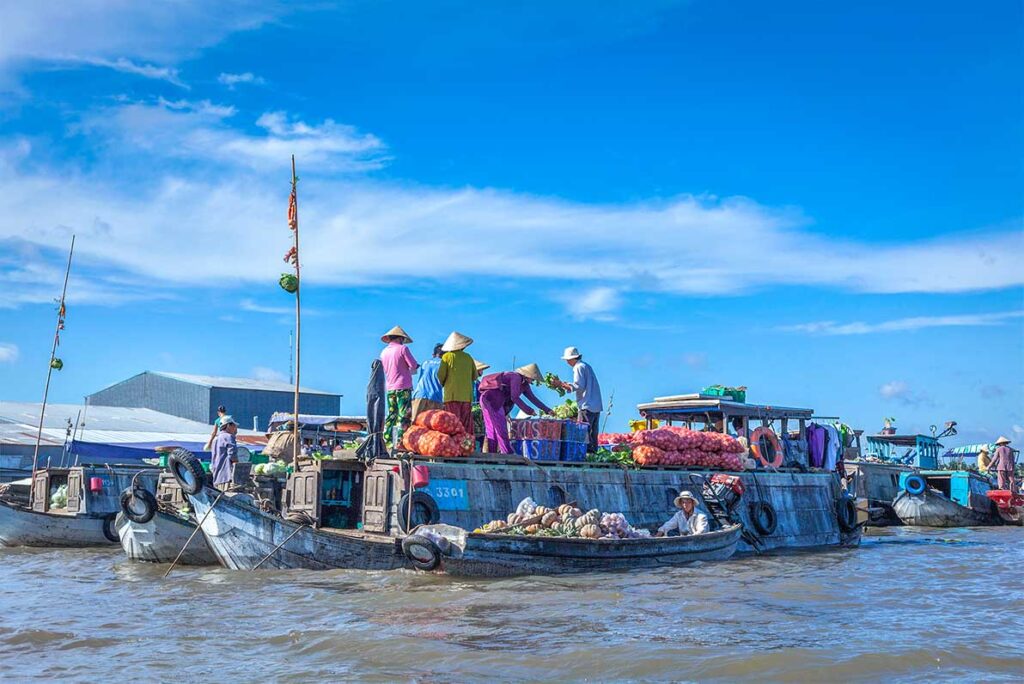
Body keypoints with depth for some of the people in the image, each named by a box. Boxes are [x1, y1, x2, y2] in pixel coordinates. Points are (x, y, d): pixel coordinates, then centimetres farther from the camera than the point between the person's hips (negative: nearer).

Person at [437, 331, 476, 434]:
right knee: (466, 425, 6)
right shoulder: (468, 358, 10)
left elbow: (440, 376, -4)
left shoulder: (447, 357, -1)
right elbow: (474, 376, 14)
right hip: (467, 396, 3)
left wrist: (443, 384, 16)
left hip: (452, 395, -3)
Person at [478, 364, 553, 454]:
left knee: (492, 430, 7)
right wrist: (528, 410, -18)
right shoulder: (516, 377, -15)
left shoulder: (524, 384, 13)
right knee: (501, 428, -10)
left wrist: (547, 410, 13)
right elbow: (514, 397, -21)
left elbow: (533, 398, 16)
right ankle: (507, 454, -10)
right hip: (491, 399, -10)